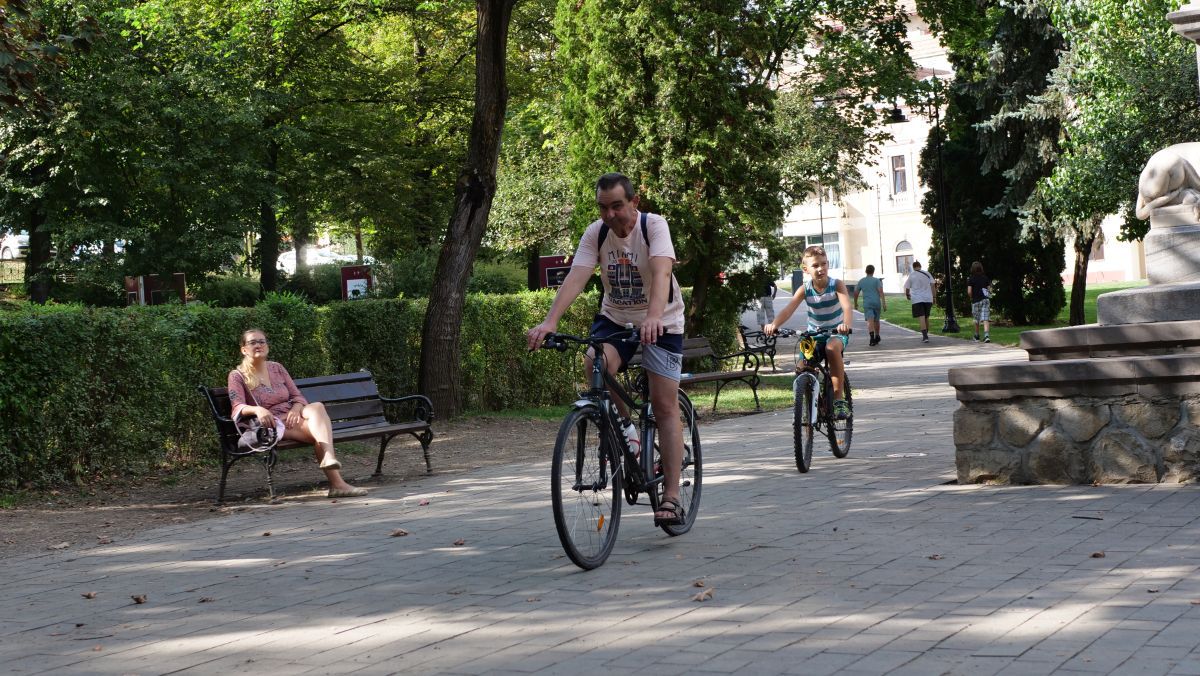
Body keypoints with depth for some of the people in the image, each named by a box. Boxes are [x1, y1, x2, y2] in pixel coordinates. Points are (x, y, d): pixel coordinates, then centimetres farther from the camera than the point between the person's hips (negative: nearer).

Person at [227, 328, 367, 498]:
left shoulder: (277, 368, 18)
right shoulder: (237, 376, 5)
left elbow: (298, 397, 13)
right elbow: (237, 407, -11)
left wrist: (296, 408, -12)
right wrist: (258, 409, -34)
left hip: (292, 418, 5)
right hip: (272, 425, -4)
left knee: (317, 406, -32)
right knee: (319, 432, -31)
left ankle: (329, 458, -52)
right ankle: (336, 483, -45)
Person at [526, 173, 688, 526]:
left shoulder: (654, 225, -20)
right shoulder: (596, 233, -10)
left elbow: (661, 272, -36)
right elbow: (576, 277, -22)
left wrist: (654, 317, -55)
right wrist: (549, 321, -39)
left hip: (661, 321, -3)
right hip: (615, 317, 3)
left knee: (665, 404, -9)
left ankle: (671, 496, -6)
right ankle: (624, 429, -2)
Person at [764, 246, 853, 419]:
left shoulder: (837, 285, -13)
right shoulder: (805, 289, -8)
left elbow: (847, 307, -30)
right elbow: (788, 309, -22)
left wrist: (846, 324, -52)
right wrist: (774, 324, -42)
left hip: (837, 333, -3)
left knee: (832, 347, -36)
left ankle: (839, 397, -27)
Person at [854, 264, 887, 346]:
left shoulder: (861, 281, 8)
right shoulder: (877, 280, 1)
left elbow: (856, 293, 11)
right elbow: (881, 291, -11)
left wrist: (855, 303, 25)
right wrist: (884, 303, -14)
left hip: (867, 304, 0)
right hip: (877, 303, 0)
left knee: (870, 321, -14)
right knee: (876, 320, 18)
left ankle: (872, 337, -34)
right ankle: (877, 337, 34)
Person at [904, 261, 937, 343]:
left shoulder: (911, 275, 1)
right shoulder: (927, 274, 8)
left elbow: (907, 288, 6)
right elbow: (933, 286, 5)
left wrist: (907, 295, 26)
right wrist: (933, 297, 9)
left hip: (917, 300, -3)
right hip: (928, 299, 3)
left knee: (922, 318, -9)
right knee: (926, 318, 16)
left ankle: (925, 337, -20)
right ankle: (925, 335, 26)